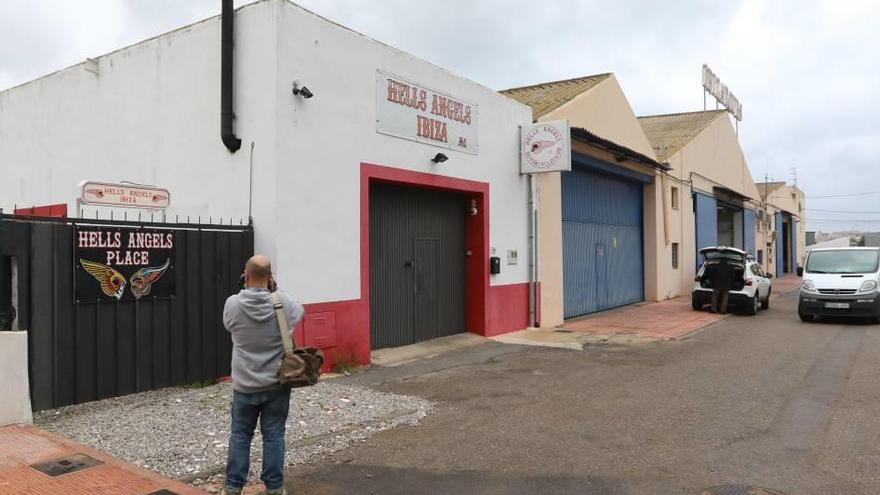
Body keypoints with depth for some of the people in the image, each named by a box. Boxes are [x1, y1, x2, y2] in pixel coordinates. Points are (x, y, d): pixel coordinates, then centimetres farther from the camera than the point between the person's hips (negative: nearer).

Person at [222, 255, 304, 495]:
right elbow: (300, 311, 10)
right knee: (274, 436, 10)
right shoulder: (284, 303, -13)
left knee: (240, 436, 15)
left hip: (244, 385, 0)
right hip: (277, 384, 0)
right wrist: (274, 291, 12)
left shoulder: (232, 304, -13)